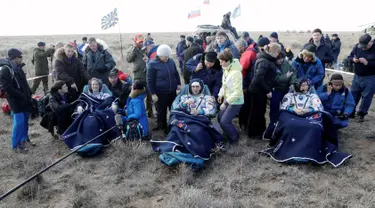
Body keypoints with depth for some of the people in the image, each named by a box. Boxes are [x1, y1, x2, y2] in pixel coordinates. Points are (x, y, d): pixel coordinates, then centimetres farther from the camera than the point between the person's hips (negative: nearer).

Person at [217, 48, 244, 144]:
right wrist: (221, 94, 4)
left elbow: (237, 92, -28)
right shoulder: (226, 69, -1)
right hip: (227, 99, 8)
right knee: (220, 118, 12)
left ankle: (234, 137, 16)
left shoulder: (236, 72, -27)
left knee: (224, 121, -9)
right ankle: (231, 134, 33)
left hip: (235, 102, -8)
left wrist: (226, 103, -26)